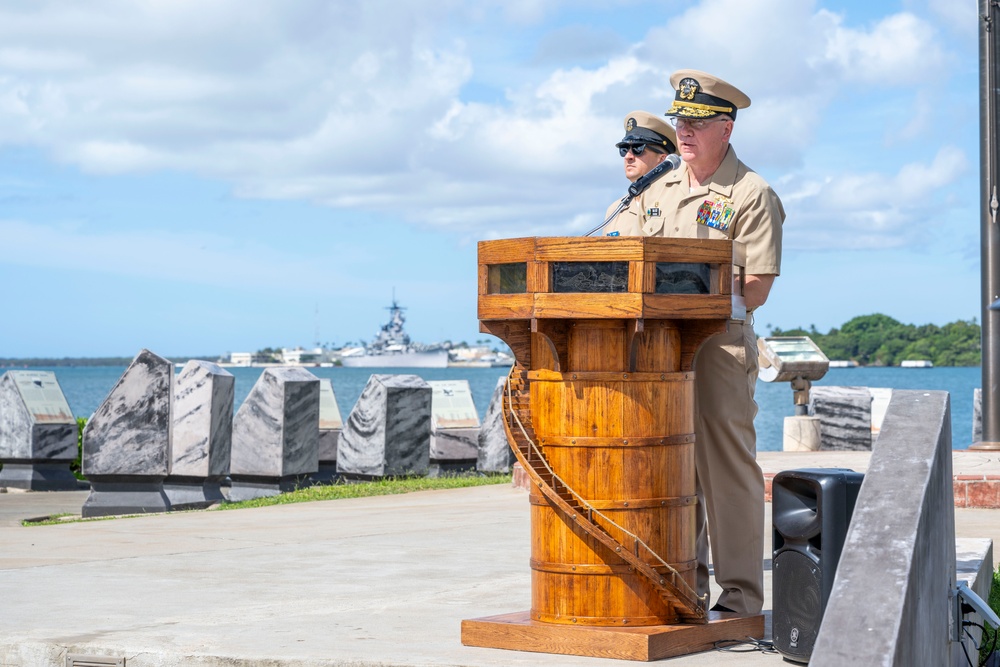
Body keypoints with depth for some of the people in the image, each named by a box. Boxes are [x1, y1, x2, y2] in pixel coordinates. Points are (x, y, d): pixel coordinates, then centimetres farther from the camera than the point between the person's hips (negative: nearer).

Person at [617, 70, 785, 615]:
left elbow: (756, 288, -9)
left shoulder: (750, 194, -3)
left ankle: (740, 594, -1)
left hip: (721, 343, -6)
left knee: (727, 465, -5)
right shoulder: (658, 191, 17)